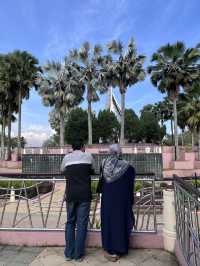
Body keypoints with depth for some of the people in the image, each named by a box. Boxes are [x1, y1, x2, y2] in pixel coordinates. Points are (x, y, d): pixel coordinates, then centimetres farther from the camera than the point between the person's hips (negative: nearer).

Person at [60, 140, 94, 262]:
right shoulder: (88, 156, 3)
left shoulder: (66, 157, 7)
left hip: (71, 195, 2)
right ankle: (78, 255, 12)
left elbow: (62, 171, 23)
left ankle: (69, 253, 18)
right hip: (84, 195, -2)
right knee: (82, 224, 5)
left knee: (70, 222, 14)